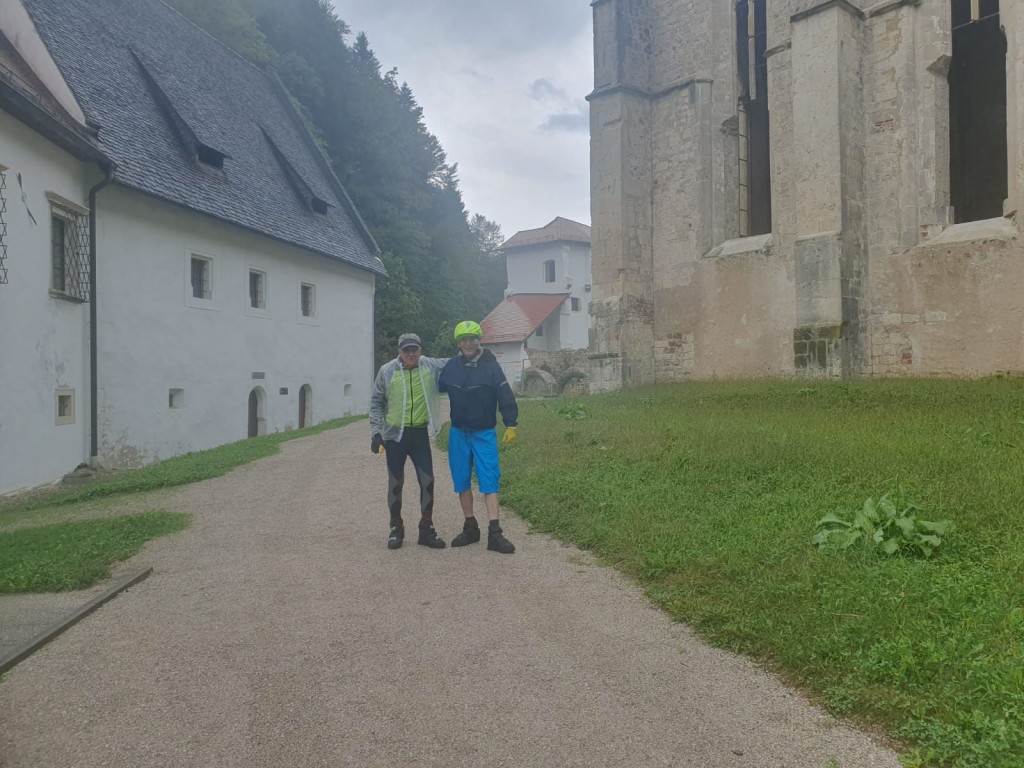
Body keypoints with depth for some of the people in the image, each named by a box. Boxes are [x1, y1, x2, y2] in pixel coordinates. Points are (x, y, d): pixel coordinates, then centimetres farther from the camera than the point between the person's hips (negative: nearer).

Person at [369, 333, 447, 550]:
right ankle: (396, 528, 23)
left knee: (427, 481, 3)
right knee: (395, 483, 8)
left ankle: (426, 528, 16)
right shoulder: (387, 371, -5)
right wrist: (376, 432, -3)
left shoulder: (431, 366, -2)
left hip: (420, 433, 1)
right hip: (395, 434, -1)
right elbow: (376, 403, 1)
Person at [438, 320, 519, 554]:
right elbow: (437, 388, 14)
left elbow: (505, 396, -7)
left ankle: (494, 533, -8)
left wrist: (510, 424, -10)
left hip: (484, 433, -4)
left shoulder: (490, 366, -8)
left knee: (489, 480, -7)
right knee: (462, 481, 9)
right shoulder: (451, 366, 1)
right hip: (458, 432, 4)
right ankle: (470, 528, 21)